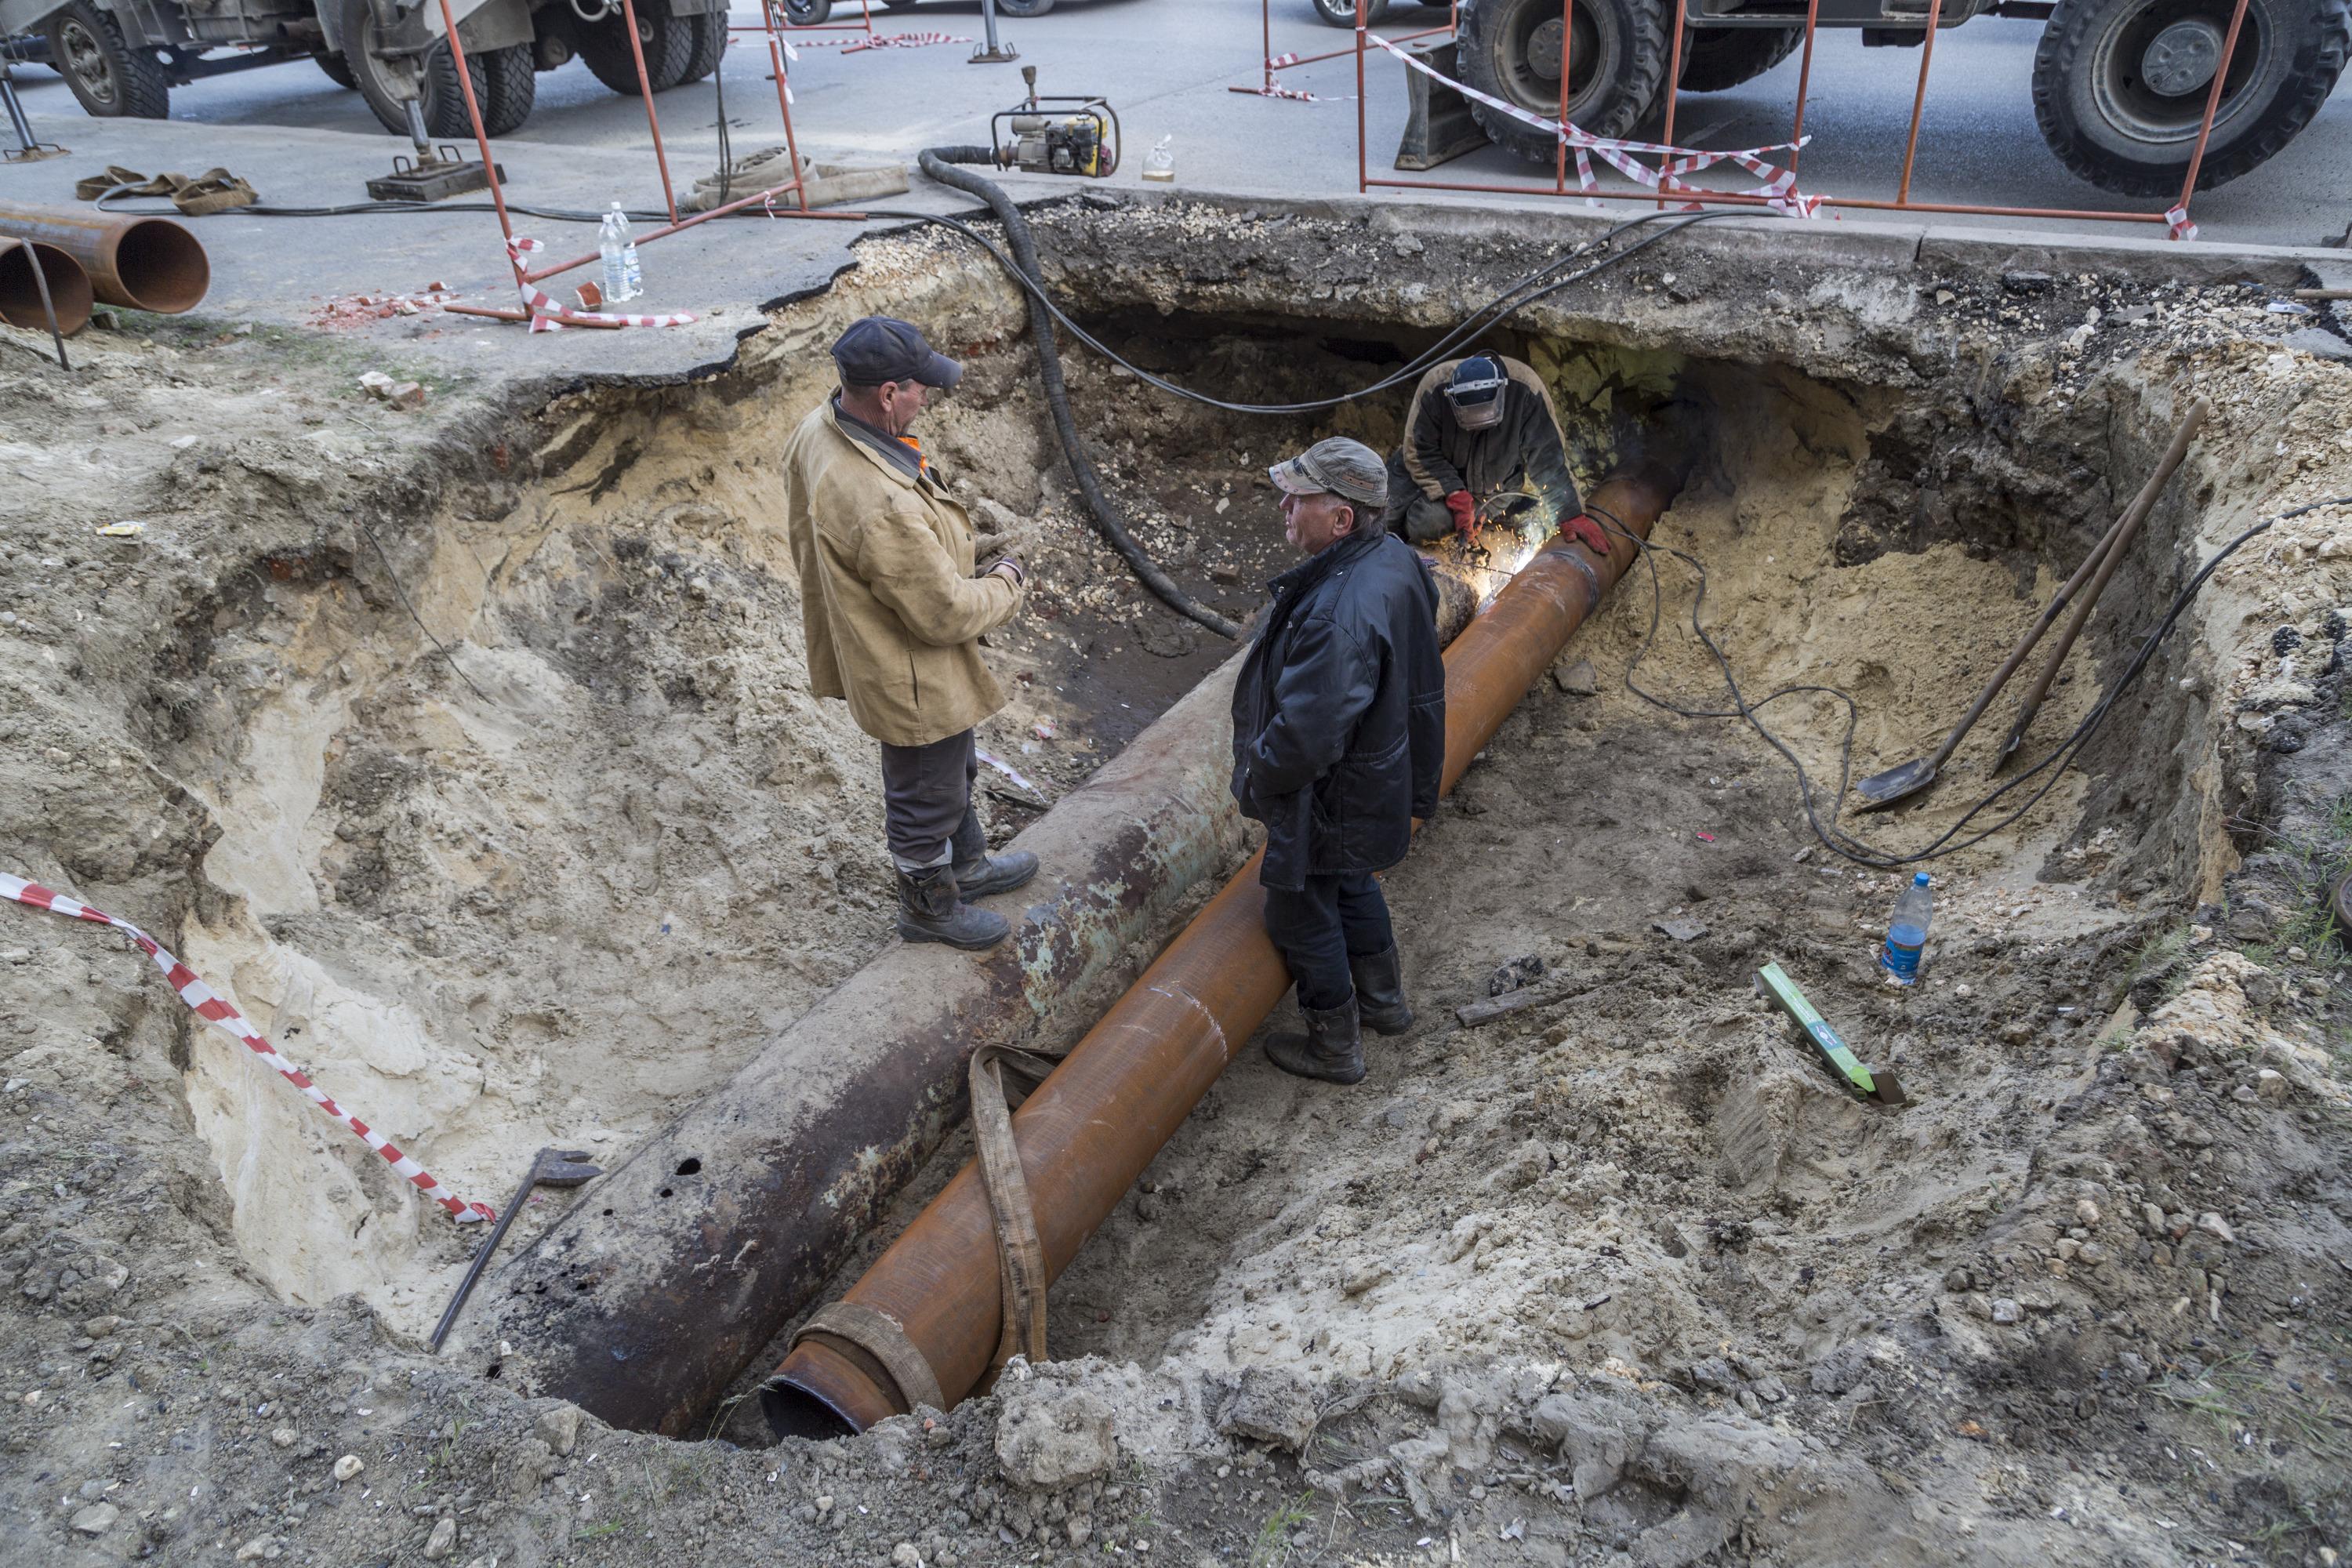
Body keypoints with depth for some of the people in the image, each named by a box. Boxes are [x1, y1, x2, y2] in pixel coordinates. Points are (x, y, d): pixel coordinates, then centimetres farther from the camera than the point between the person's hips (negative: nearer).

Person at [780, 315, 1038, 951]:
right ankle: (930, 908, 42)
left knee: (953, 767, 31)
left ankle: (966, 865, 54)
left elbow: (808, 544, 7)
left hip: (861, 645, 9)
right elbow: (945, 614, -30)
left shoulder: (815, 431, -11)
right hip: (914, 680, -9)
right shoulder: (883, 505, -41)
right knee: (925, 797, 17)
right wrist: (1006, 585, -10)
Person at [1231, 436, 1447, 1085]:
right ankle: (1384, 1000, 52)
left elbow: (1306, 737, -36)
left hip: (1329, 800, -9)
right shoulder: (1396, 559, -6)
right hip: (1383, 780, 10)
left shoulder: (1337, 617, -38)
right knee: (1351, 885, 31)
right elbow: (1419, 679, 8)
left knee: (1301, 915, 12)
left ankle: (1335, 1048, 32)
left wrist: (1256, 779, -16)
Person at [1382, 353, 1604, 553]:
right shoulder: (1434, 389, -30)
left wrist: (1572, 515, -23)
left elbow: (1547, 457, -23)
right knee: (1428, 525, -20)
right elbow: (1420, 453, -20)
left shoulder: (1525, 389, -30)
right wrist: (1456, 495, -31)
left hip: (1501, 484, 1)